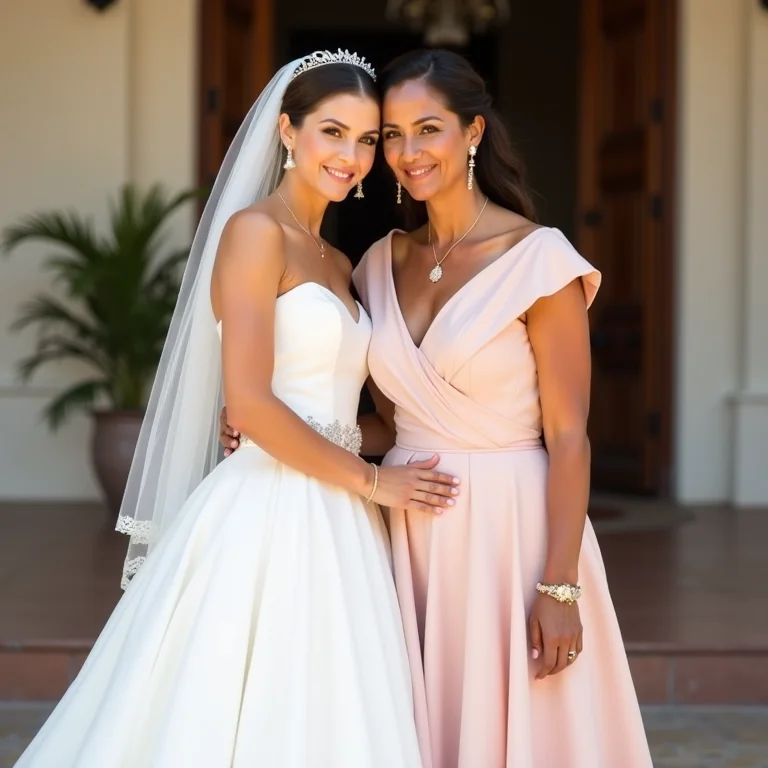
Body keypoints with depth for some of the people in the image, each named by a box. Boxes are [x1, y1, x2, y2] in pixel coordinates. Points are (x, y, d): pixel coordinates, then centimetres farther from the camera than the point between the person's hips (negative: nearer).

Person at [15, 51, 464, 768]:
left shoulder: (337, 263, 18)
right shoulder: (255, 230, -8)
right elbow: (250, 403, -16)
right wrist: (370, 479, -9)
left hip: (331, 524, 8)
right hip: (267, 516, -8)